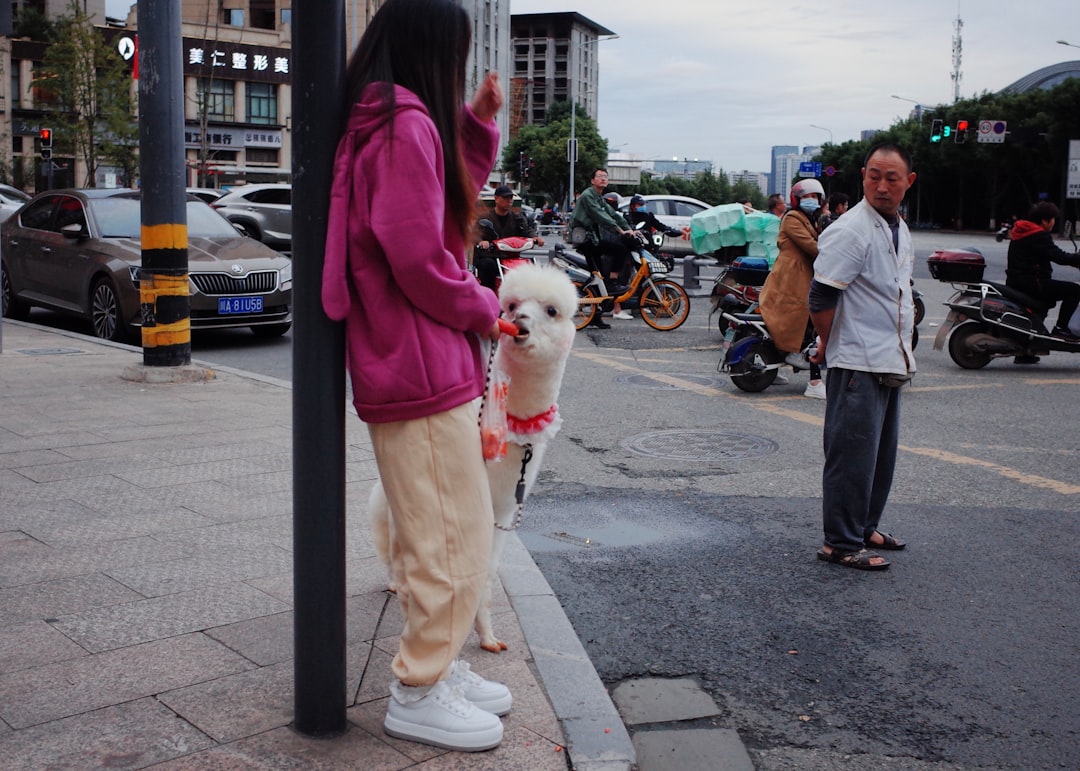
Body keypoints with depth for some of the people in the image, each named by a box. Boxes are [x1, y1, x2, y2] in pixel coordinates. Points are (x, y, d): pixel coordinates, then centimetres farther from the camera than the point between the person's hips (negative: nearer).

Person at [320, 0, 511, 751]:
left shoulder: (382, 125, 15)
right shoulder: (408, 126, -16)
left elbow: (451, 205, 22)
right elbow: (420, 256, -22)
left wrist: (478, 125, 12)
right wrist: (484, 309, -7)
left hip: (406, 368, 11)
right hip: (423, 370, -11)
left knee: (439, 533, 20)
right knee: (454, 535, -1)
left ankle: (438, 665, 31)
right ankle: (418, 694, 11)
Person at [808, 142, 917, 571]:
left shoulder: (900, 230, 13)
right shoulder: (851, 230, -16)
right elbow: (821, 297, -18)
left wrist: (902, 349, 17)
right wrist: (831, 346, -7)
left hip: (892, 362, 9)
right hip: (858, 364, -9)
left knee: (881, 453, 17)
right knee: (853, 454, -5)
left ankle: (864, 528, 30)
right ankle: (841, 543, 4)